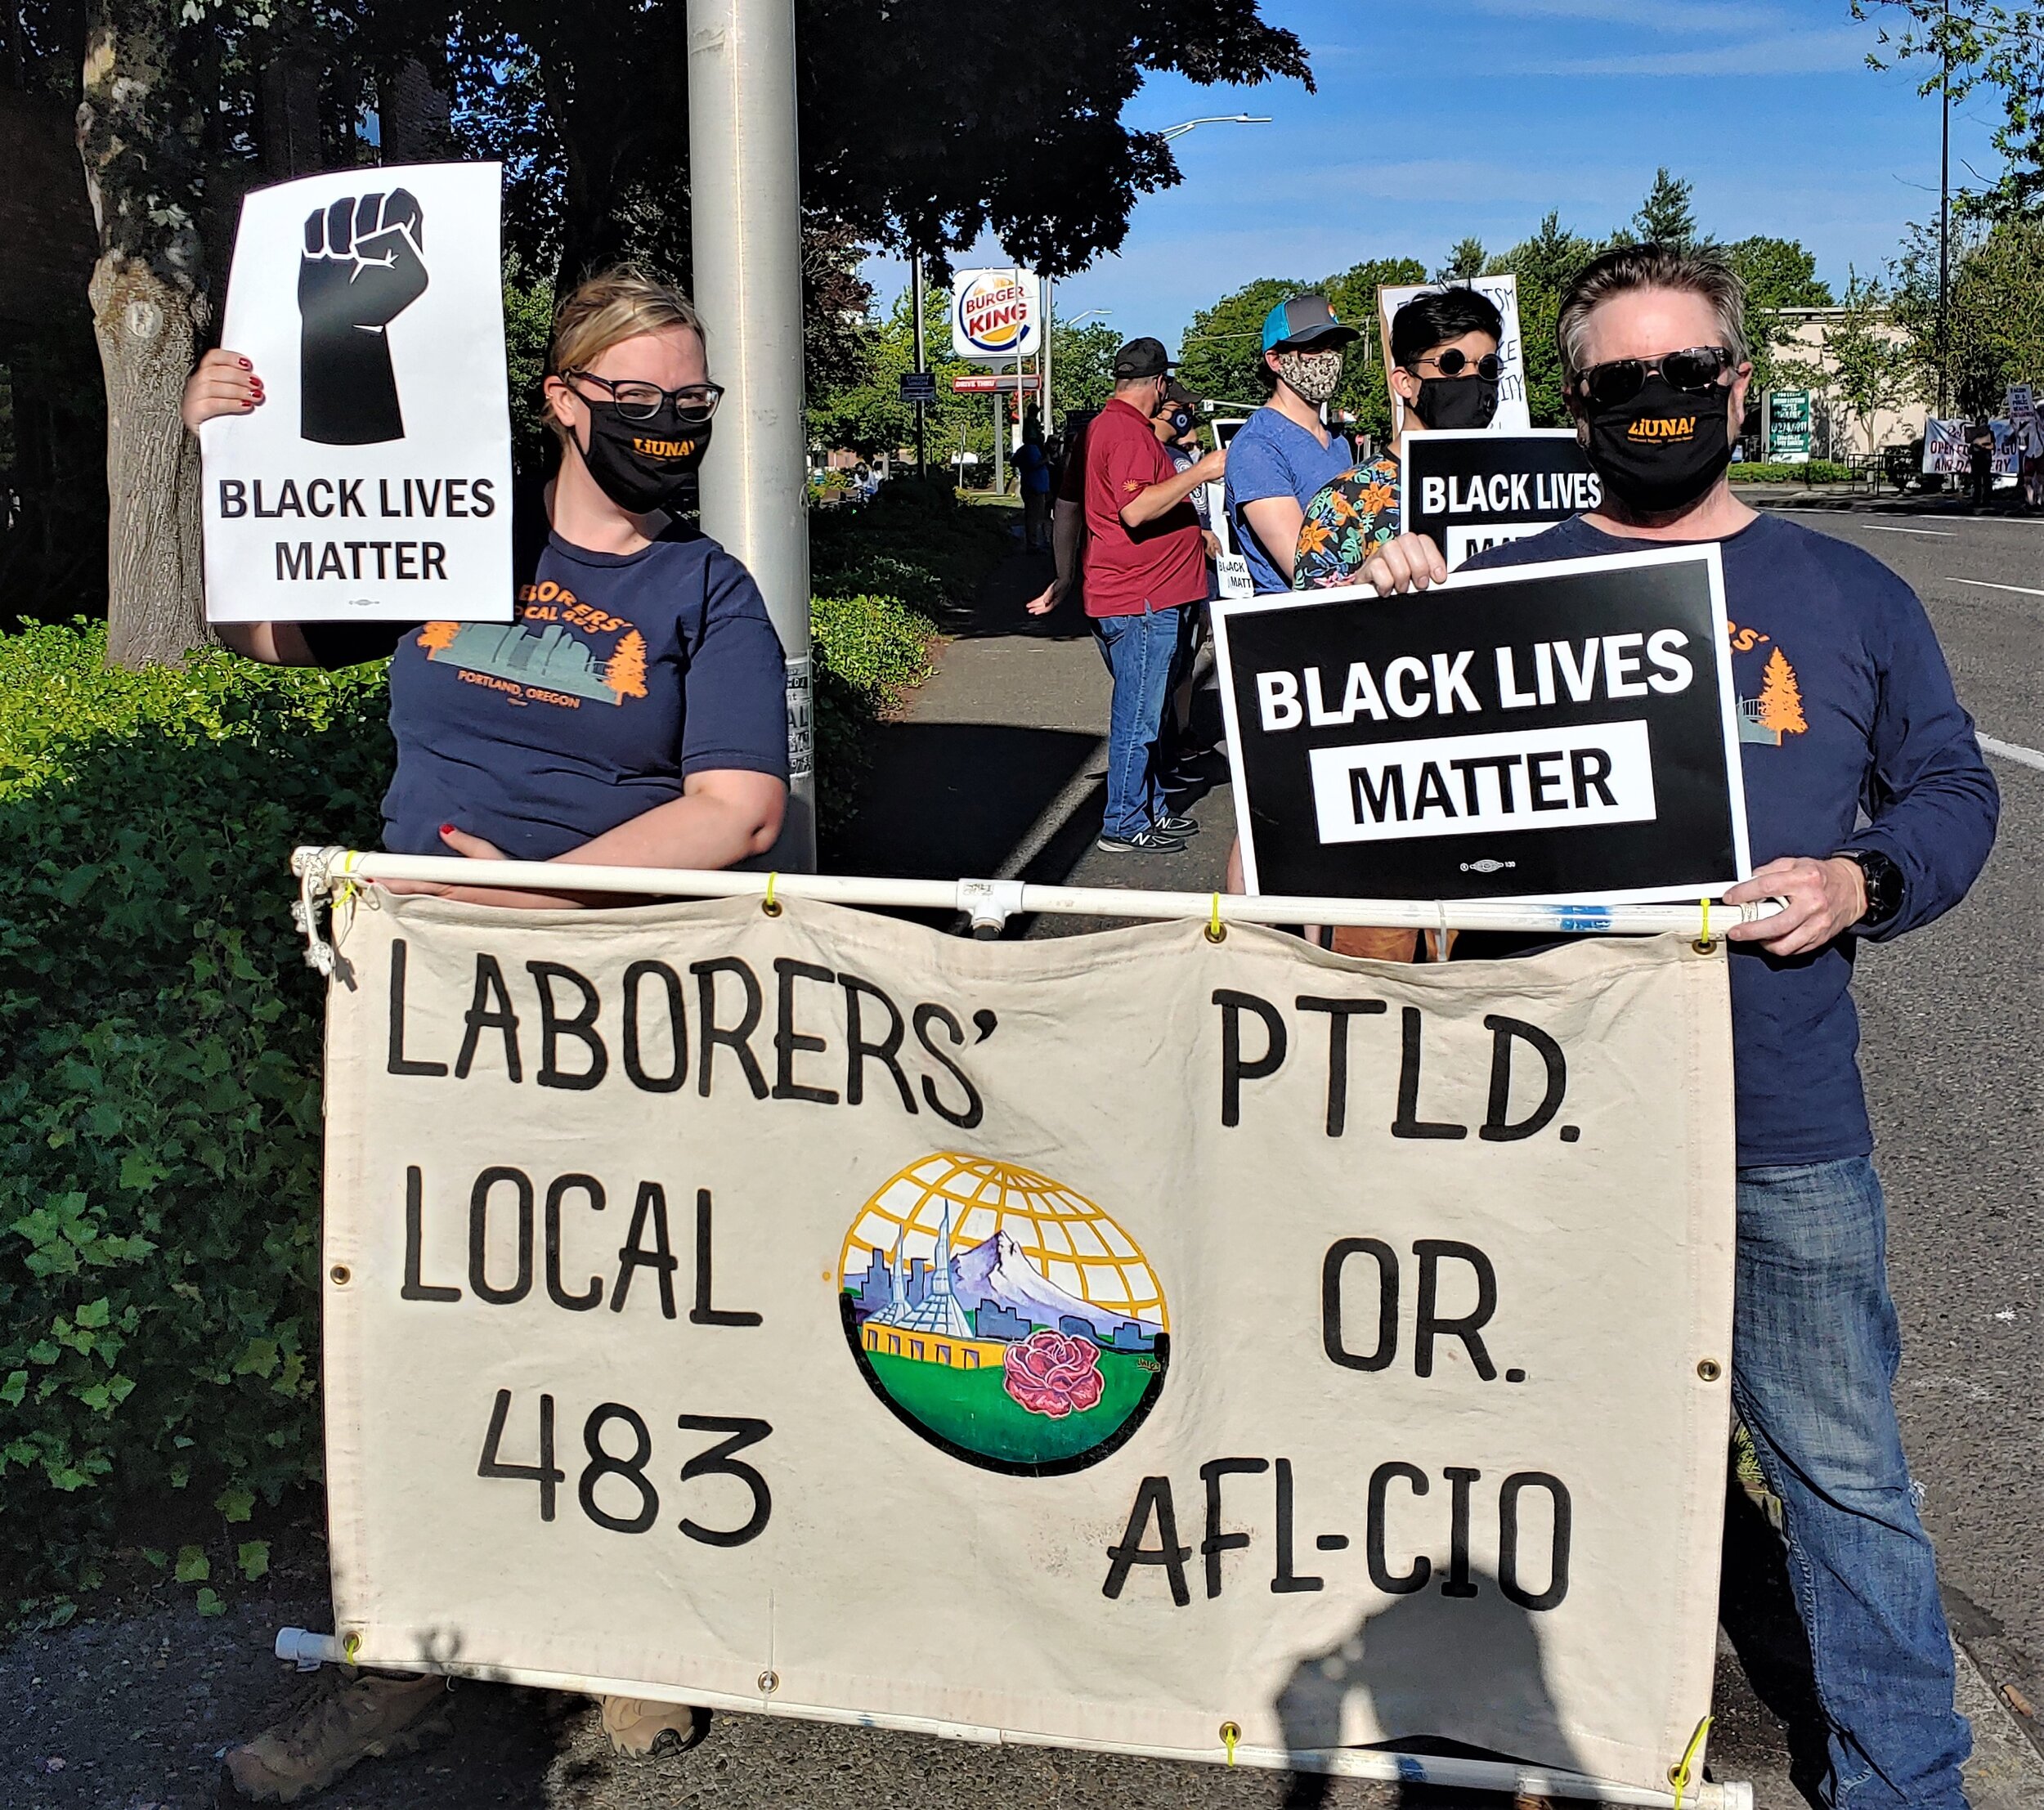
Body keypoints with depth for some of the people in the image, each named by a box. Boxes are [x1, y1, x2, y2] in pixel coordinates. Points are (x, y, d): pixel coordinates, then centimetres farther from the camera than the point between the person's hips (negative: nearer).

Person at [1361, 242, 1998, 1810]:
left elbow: (1951, 787, 11)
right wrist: (1387, 619, -9)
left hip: (1786, 1113, 0)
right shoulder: (1509, 590, 5)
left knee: (1841, 1458, 8)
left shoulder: (1848, 595, 6)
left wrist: (1863, 881, -9)